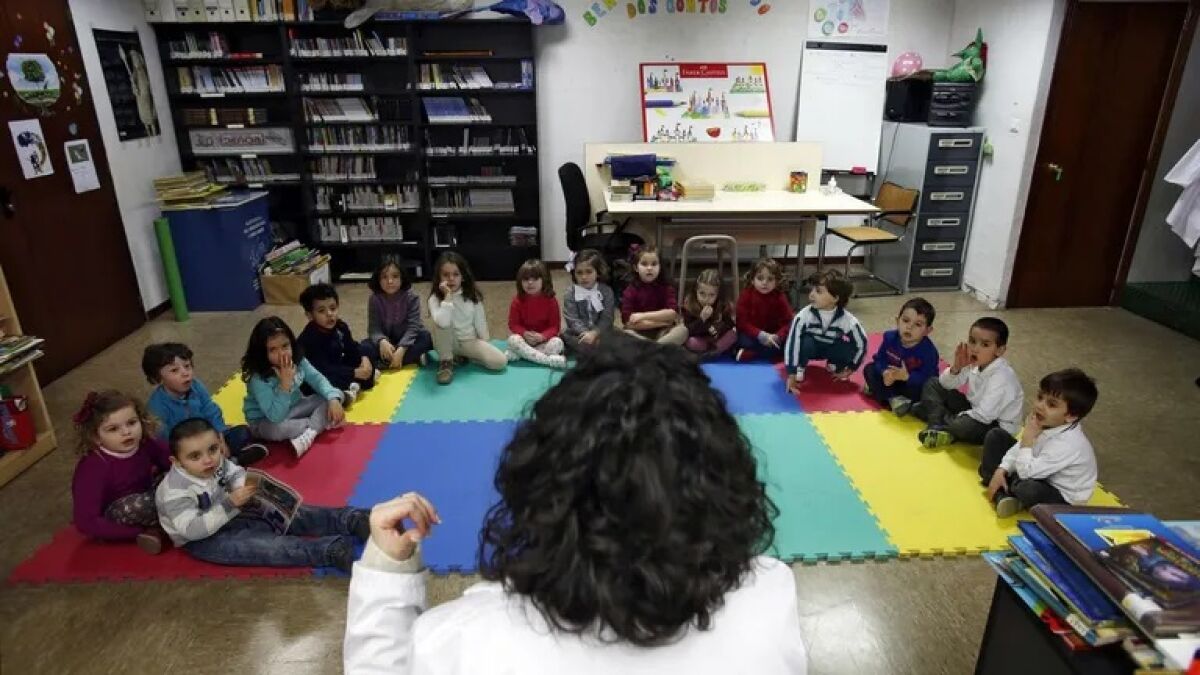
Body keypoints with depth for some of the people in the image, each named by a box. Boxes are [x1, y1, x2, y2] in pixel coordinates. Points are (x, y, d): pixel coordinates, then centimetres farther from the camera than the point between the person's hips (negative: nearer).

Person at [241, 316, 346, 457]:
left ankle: (308, 435, -27)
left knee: (328, 397, -11)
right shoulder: (258, 379, -31)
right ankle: (320, 422, -15)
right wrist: (285, 383, -40)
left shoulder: (298, 360, -13)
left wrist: (334, 399, -27)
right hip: (265, 421, -6)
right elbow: (276, 416, -35)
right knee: (277, 429, -40)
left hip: (293, 409, 6)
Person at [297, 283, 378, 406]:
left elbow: (352, 348, 6)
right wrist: (355, 373, -34)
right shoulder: (309, 339, -28)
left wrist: (364, 359, -17)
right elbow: (323, 370, -33)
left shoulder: (340, 326, -4)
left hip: (338, 369, 9)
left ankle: (354, 386, -17)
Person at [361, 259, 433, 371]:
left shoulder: (411, 297, -16)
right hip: (387, 341, 2)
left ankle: (385, 364, -31)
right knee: (365, 346, -25)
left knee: (426, 338, -30)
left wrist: (401, 349, -36)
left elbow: (413, 326, -22)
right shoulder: (374, 299, -11)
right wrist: (382, 341, -39)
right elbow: (374, 328, -16)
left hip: (407, 340, -1)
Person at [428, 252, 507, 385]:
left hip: (470, 341, 3)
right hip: (449, 343, -3)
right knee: (442, 322, -35)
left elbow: (480, 322, 2)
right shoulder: (435, 298, -17)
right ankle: (445, 361, -14)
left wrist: (485, 347, 3)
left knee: (500, 361, -19)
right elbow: (443, 323, -37)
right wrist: (448, 297, -34)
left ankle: (464, 356, 7)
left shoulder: (473, 295, -7)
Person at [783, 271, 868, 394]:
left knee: (851, 348, -26)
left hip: (832, 349, 2)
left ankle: (834, 365, 8)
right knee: (806, 341, -35)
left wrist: (850, 369, -8)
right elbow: (792, 342, -31)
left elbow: (861, 344, -14)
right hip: (812, 347, -2)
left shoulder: (848, 320, -27)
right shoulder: (804, 315, -32)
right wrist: (792, 374, -33)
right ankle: (799, 369, -5)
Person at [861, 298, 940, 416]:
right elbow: (880, 359, -10)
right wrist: (885, 373, -31)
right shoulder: (890, 337, -14)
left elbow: (927, 378, -30)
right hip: (892, 379, 5)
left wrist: (907, 377, -45)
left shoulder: (929, 351, -27)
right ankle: (893, 399, -26)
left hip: (913, 382, -5)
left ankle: (878, 390, -21)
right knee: (869, 368, -10)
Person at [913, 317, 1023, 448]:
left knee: (967, 426, -42)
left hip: (997, 426, -8)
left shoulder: (1001, 377, -28)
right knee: (932, 384, 5)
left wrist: (958, 417, -15)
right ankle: (936, 426, -14)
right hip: (974, 410, 8)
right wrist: (956, 368, -21)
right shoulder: (975, 363, -8)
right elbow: (946, 384, -1)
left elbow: (984, 416, -30)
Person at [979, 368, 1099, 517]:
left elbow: (1026, 472, -33)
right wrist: (1001, 471, -8)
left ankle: (1010, 490, -4)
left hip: (1062, 498, -8)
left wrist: (1028, 439, -29)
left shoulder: (1068, 444, -35)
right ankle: (1001, 495, -8)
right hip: (1038, 473, 9)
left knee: (1028, 489, -43)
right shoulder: (1044, 422, -14)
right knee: (996, 435, 6)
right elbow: (1019, 448, 3)